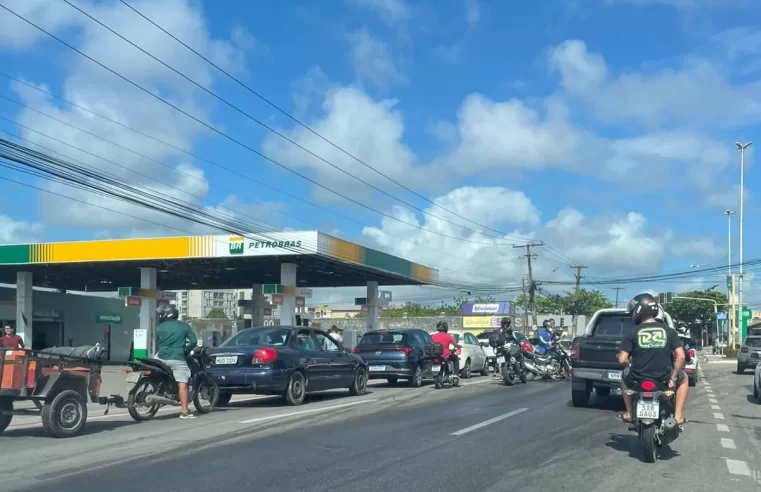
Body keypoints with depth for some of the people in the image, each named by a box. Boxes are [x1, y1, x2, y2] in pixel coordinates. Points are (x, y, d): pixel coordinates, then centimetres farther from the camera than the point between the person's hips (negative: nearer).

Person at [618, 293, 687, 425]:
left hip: (638, 379, 0)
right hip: (664, 378, 0)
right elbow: (681, 356, -6)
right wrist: (673, 378, 5)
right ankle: (678, 415, 20)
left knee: (625, 377, 36)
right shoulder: (669, 331, -1)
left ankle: (629, 413, 28)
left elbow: (622, 360, -9)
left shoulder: (631, 333, -5)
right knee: (683, 379, 33)